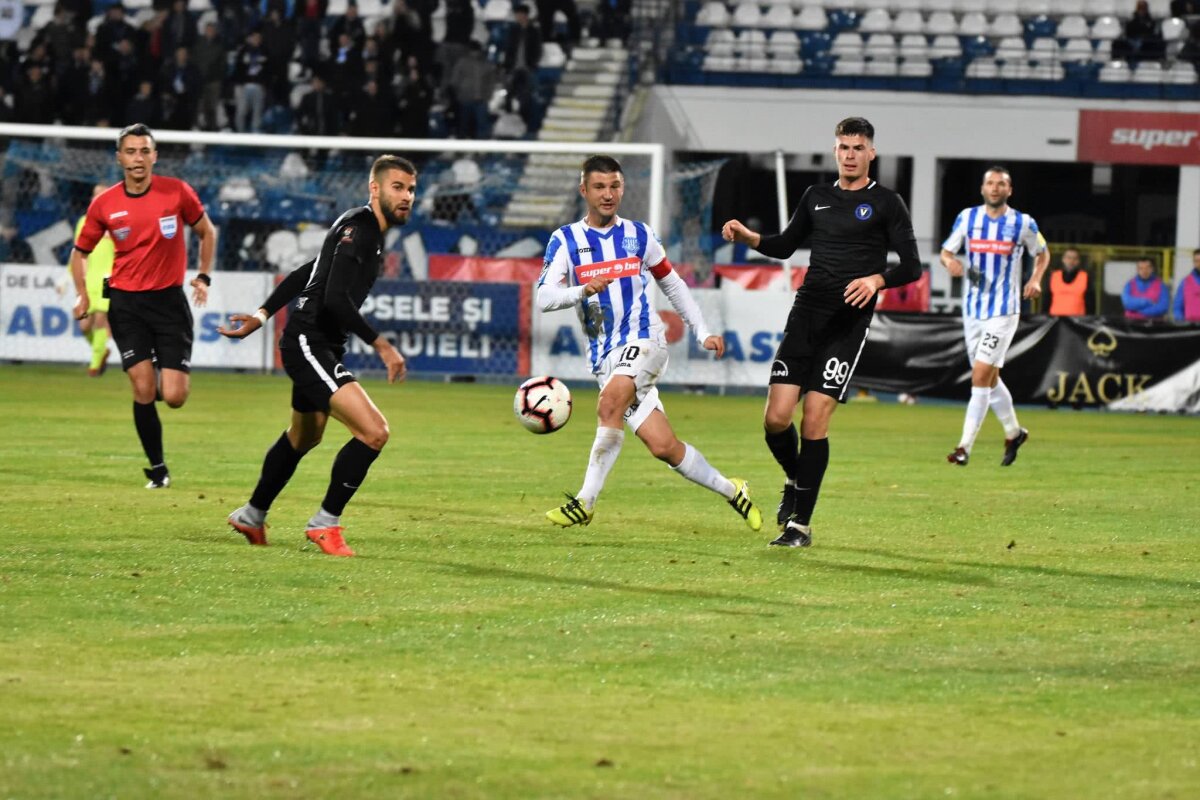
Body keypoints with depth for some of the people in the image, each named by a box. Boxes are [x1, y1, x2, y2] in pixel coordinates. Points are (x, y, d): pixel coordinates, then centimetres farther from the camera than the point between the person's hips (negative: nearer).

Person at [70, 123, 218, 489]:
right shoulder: (104, 204, -2)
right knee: (143, 390, -10)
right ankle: (157, 467, 6)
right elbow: (80, 252, 11)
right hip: (126, 303, 0)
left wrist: (203, 276, 2)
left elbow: (207, 231, 12)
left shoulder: (177, 192, -4)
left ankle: (175, 379, 31)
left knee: (174, 397, -8)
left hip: (169, 298, 0)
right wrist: (83, 295, -3)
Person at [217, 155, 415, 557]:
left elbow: (305, 274, 22)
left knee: (304, 437, 30)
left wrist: (263, 314, 22)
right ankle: (325, 524, -10)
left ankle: (252, 517, 48)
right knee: (374, 431, -21)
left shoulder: (370, 232, 15)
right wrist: (381, 345, -24)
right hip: (308, 343, -11)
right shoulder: (358, 226, -17)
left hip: (319, 348, 11)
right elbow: (336, 299, -26)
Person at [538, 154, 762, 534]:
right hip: (604, 355, 1)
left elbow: (672, 284, 22)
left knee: (610, 402, -31)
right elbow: (544, 297, -9)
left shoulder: (638, 235, 9)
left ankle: (585, 502, -28)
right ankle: (730, 490, 15)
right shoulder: (565, 240, 3)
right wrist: (583, 291, -28)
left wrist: (703, 332, 17)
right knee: (662, 445, -6)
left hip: (643, 340, -1)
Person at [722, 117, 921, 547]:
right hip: (806, 314, 4)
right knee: (776, 418, -7)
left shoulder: (886, 203, 1)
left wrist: (876, 279, -22)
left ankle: (800, 523, -1)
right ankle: (794, 480, 25)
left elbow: (911, 266, -4)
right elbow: (786, 245, 26)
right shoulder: (816, 197, 15)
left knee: (814, 421, -10)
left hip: (848, 324, -4)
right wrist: (748, 237, 8)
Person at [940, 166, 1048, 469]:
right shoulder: (967, 217, 2)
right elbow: (946, 251, 9)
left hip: (1003, 311, -4)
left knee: (981, 375, -14)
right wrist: (950, 262, -14)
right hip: (972, 309, 4)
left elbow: (1042, 254, 12)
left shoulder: (1023, 224, -4)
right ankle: (1013, 432, 35)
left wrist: (1035, 279, -6)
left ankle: (965, 447, -13)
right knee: (989, 378, 14)